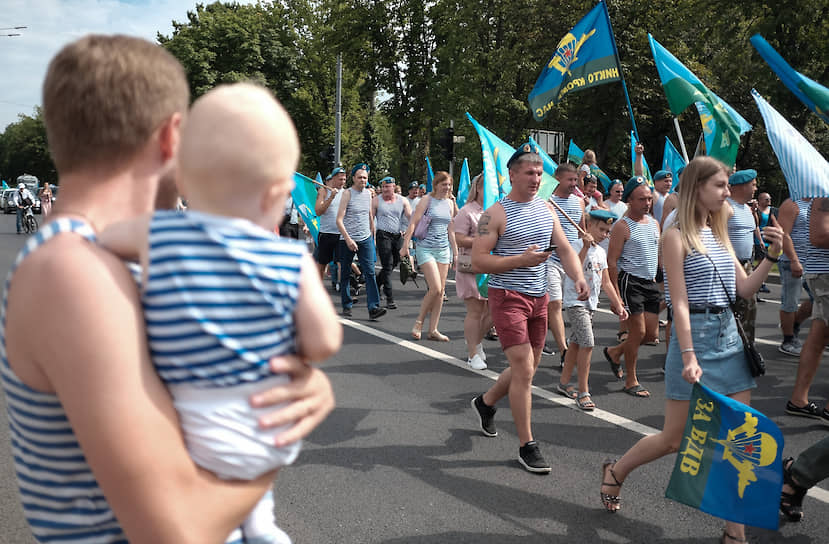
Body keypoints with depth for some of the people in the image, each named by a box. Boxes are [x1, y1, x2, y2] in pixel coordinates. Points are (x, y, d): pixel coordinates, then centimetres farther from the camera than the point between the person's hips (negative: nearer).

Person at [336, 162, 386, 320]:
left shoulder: (368, 193, 9)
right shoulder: (347, 194, -8)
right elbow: (339, 220, -13)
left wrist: (372, 234, 21)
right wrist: (348, 239, -20)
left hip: (365, 239, 4)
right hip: (347, 240, -4)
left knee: (370, 272, -8)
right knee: (345, 274, 7)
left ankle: (373, 308, -14)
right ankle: (347, 306, 19)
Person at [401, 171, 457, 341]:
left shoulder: (450, 203, 12)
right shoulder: (427, 200, -4)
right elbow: (413, 223, -9)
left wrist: (455, 253, 16)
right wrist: (405, 245, -15)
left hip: (443, 249, 6)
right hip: (426, 248, -6)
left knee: (441, 291, 2)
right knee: (435, 288, -15)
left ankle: (433, 330, 8)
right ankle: (419, 322, 5)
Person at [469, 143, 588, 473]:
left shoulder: (546, 209, 10)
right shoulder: (496, 214, -10)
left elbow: (565, 249, 10)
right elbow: (478, 262, -13)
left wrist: (578, 277, -9)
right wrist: (521, 259, -21)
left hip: (539, 298, 7)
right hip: (508, 297, -7)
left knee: (526, 369, 16)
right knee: (524, 370, -10)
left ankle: (485, 403, 42)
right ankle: (526, 447, 0)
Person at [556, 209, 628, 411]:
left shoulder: (601, 252, 13)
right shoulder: (578, 245, -12)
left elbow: (606, 282, 17)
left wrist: (618, 304, 14)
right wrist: (586, 247, -33)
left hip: (591, 303, 9)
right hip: (575, 302, -9)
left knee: (576, 342, 15)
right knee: (587, 344, -15)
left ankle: (564, 383, 27)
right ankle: (583, 392, -9)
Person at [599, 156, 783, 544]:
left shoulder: (718, 233, 12)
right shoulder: (677, 236, -10)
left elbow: (745, 288, 12)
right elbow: (679, 302, -15)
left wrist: (771, 255, -1)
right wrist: (688, 356, -21)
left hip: (730, 337, 7)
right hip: (695, 336, -7)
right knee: (674, 439, 3)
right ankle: (616, 472, 29)